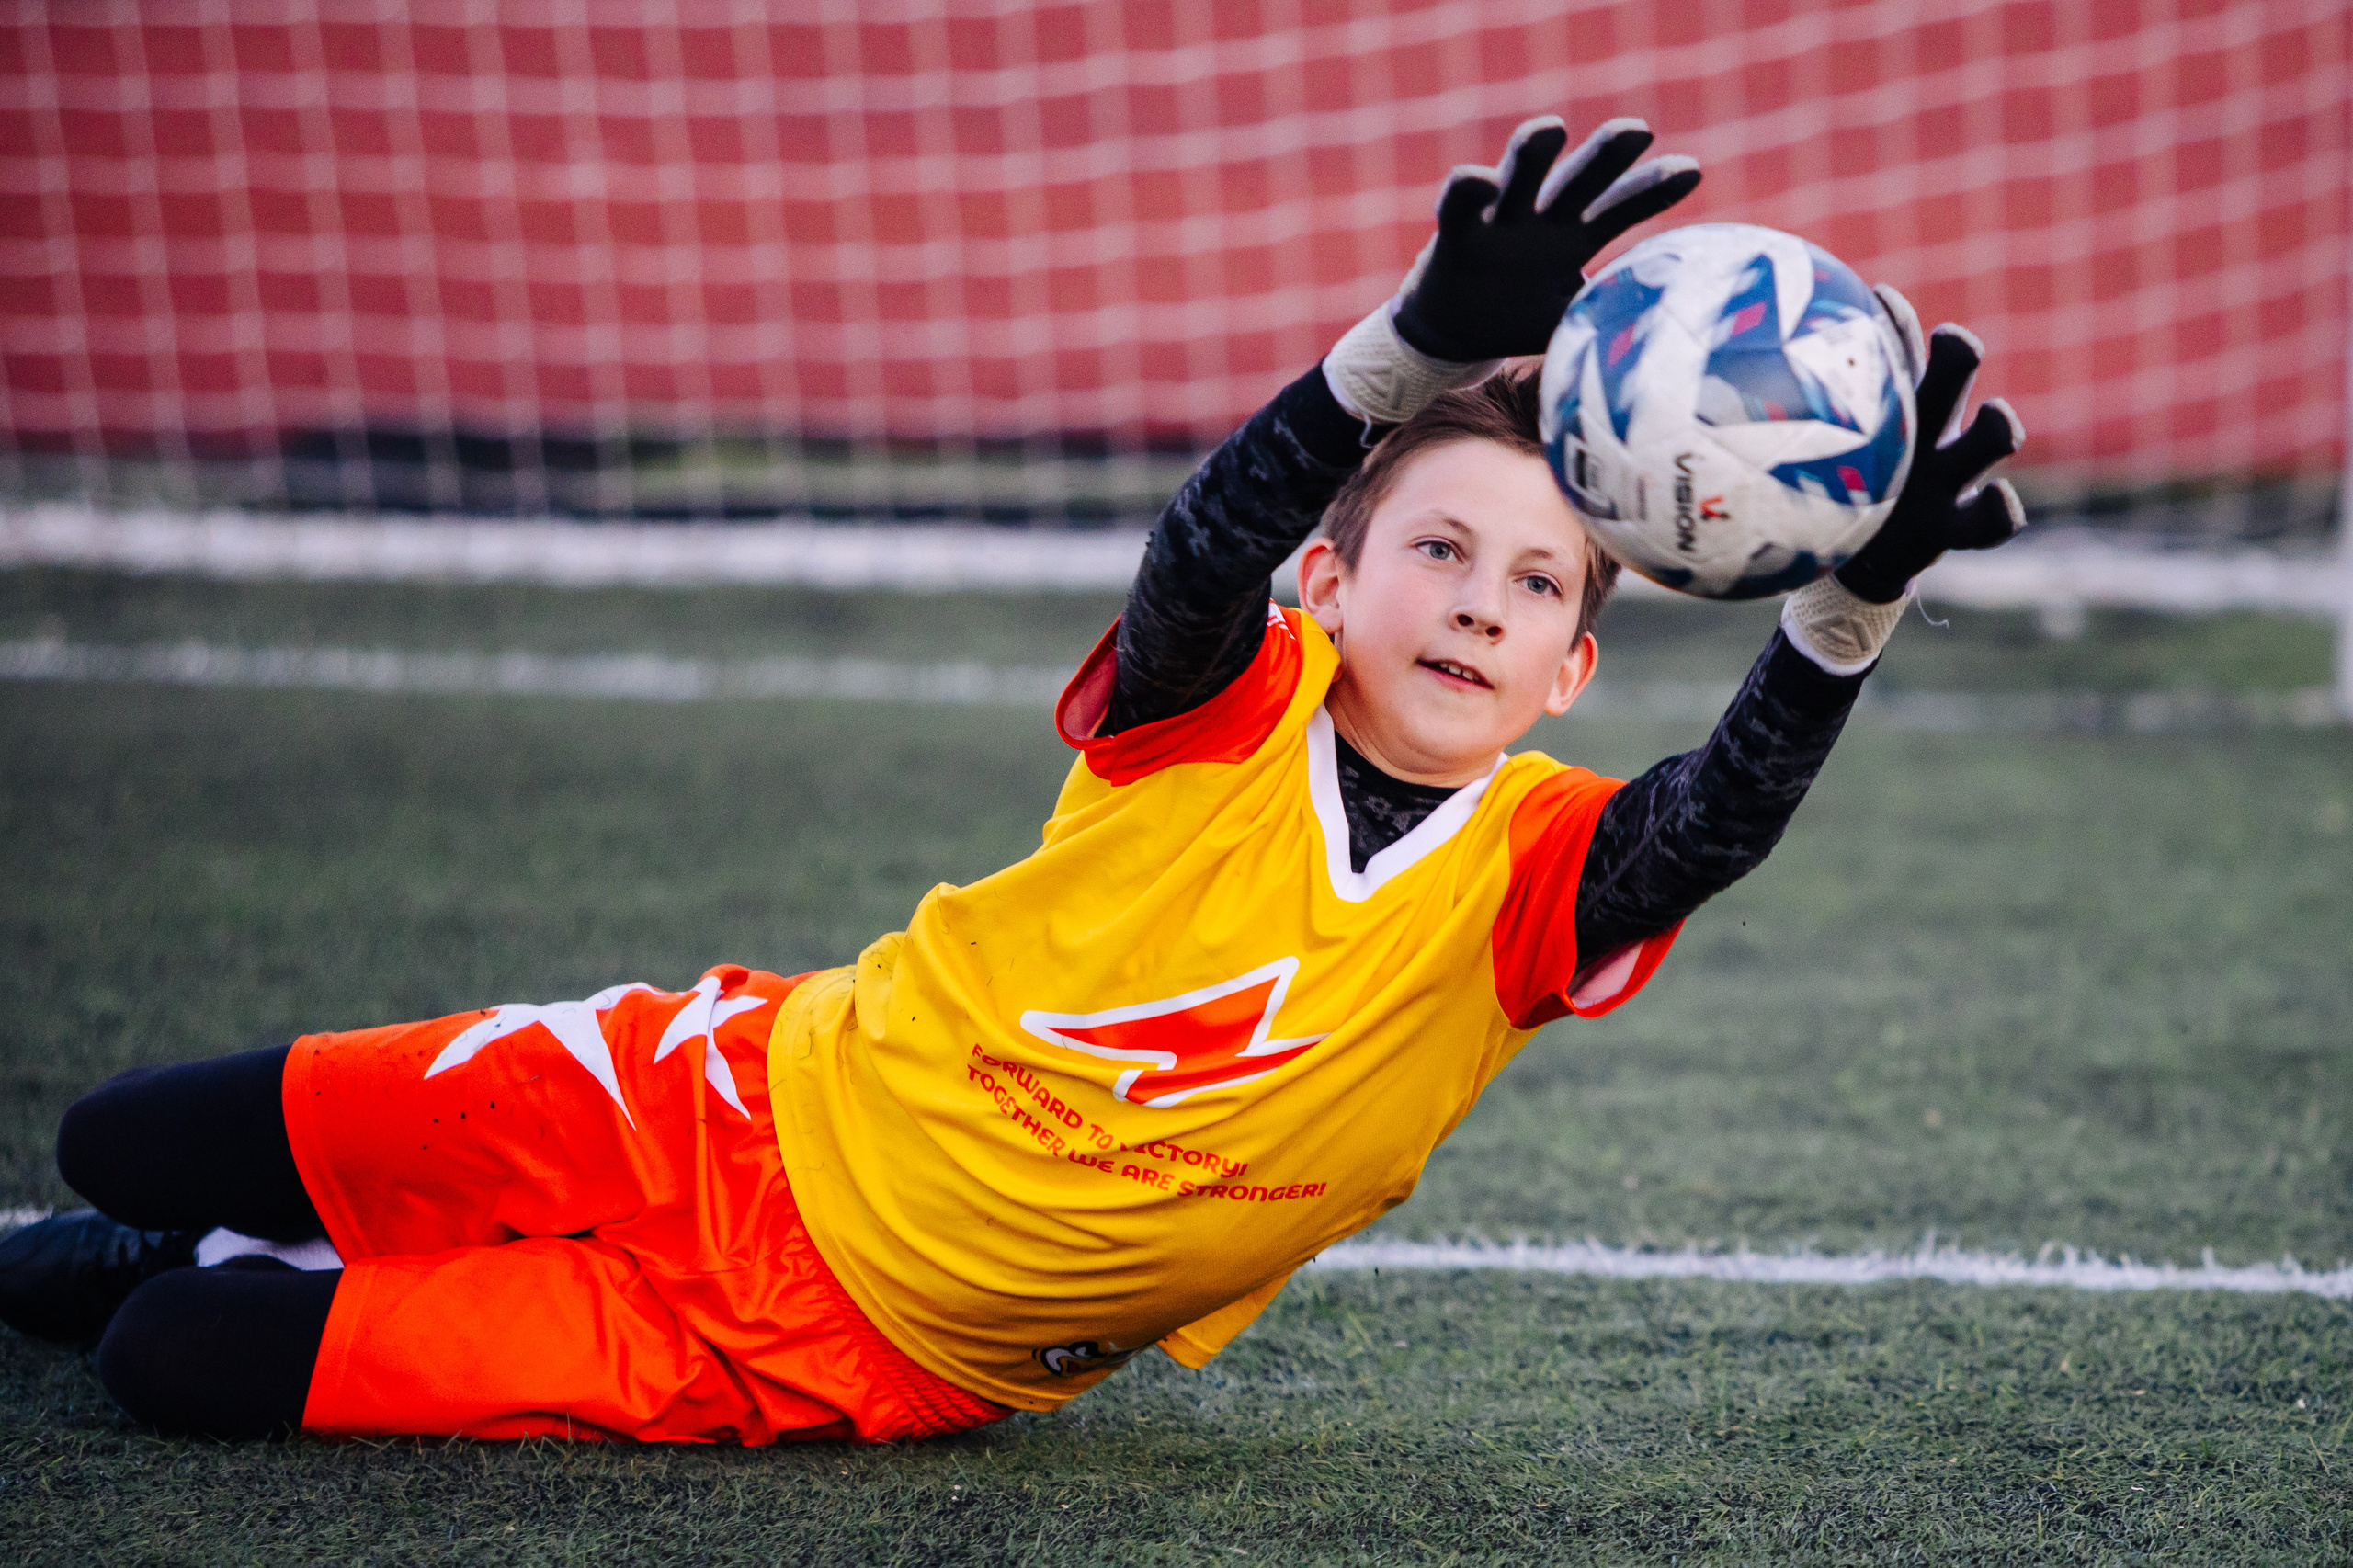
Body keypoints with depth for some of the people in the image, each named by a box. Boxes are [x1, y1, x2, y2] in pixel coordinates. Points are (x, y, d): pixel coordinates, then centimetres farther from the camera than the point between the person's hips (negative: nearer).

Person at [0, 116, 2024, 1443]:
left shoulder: (1529, 881, -12)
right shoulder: (1223, 713, -13)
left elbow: (1720, 820, -33)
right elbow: (1215, 541, -36)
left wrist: (1856, 598, -51)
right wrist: (1421, 352, -54)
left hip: (859, 1358, -1)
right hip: (754, 1100, 1)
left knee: (188, 1365, -12)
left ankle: (282, 1292, 23)